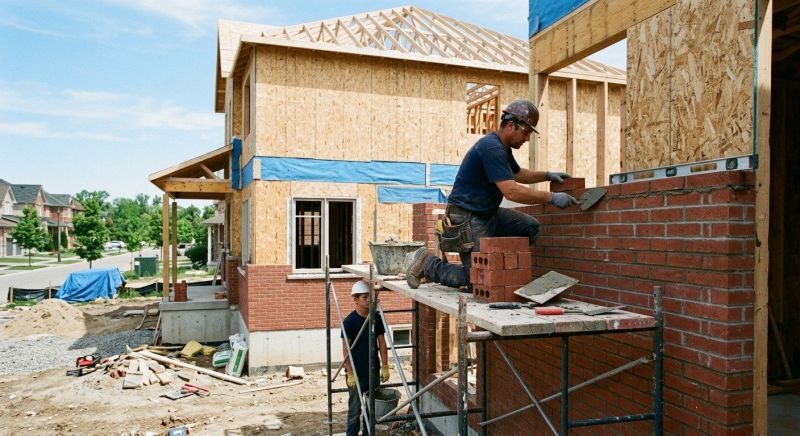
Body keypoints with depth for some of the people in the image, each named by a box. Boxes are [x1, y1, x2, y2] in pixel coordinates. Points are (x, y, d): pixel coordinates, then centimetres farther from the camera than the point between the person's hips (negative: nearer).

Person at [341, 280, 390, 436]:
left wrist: (385, 367, 1)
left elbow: (382, 343, 5)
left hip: (373, 371, 5)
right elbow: (346, 349, -11)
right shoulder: (349, 321, -13)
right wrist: (350, 373, -14)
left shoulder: (376, 318, 0)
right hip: (357, 373, -4)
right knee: (355, 410, 5)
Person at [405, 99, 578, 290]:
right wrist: (552, 198, -23)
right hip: (468, 219, -10)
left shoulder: (504, 148, 11)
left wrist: (547, 175, 17)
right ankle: (427, 263, 7)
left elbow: (518, 174, 30)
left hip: (489, 213, 10)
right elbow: (511, 191, -29)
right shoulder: (491, 148, -22)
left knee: (531, 227, 1)